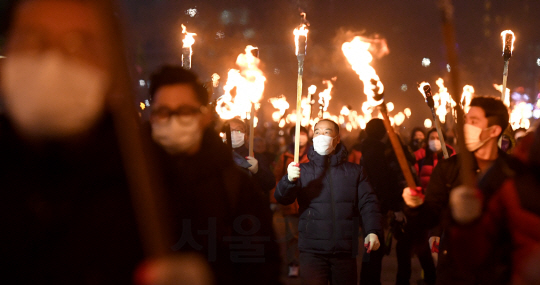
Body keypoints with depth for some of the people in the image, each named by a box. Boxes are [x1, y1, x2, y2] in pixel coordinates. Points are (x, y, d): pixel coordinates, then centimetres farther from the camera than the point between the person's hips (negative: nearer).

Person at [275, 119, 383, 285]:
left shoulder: (354, 171, 12)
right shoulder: (303, 170, 8)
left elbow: (367, 203, 5)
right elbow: (282, 198, -4)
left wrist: (373, 231, -12)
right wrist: (289, 180, -26)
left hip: (345, 251, 1)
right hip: (312, 251, -1)